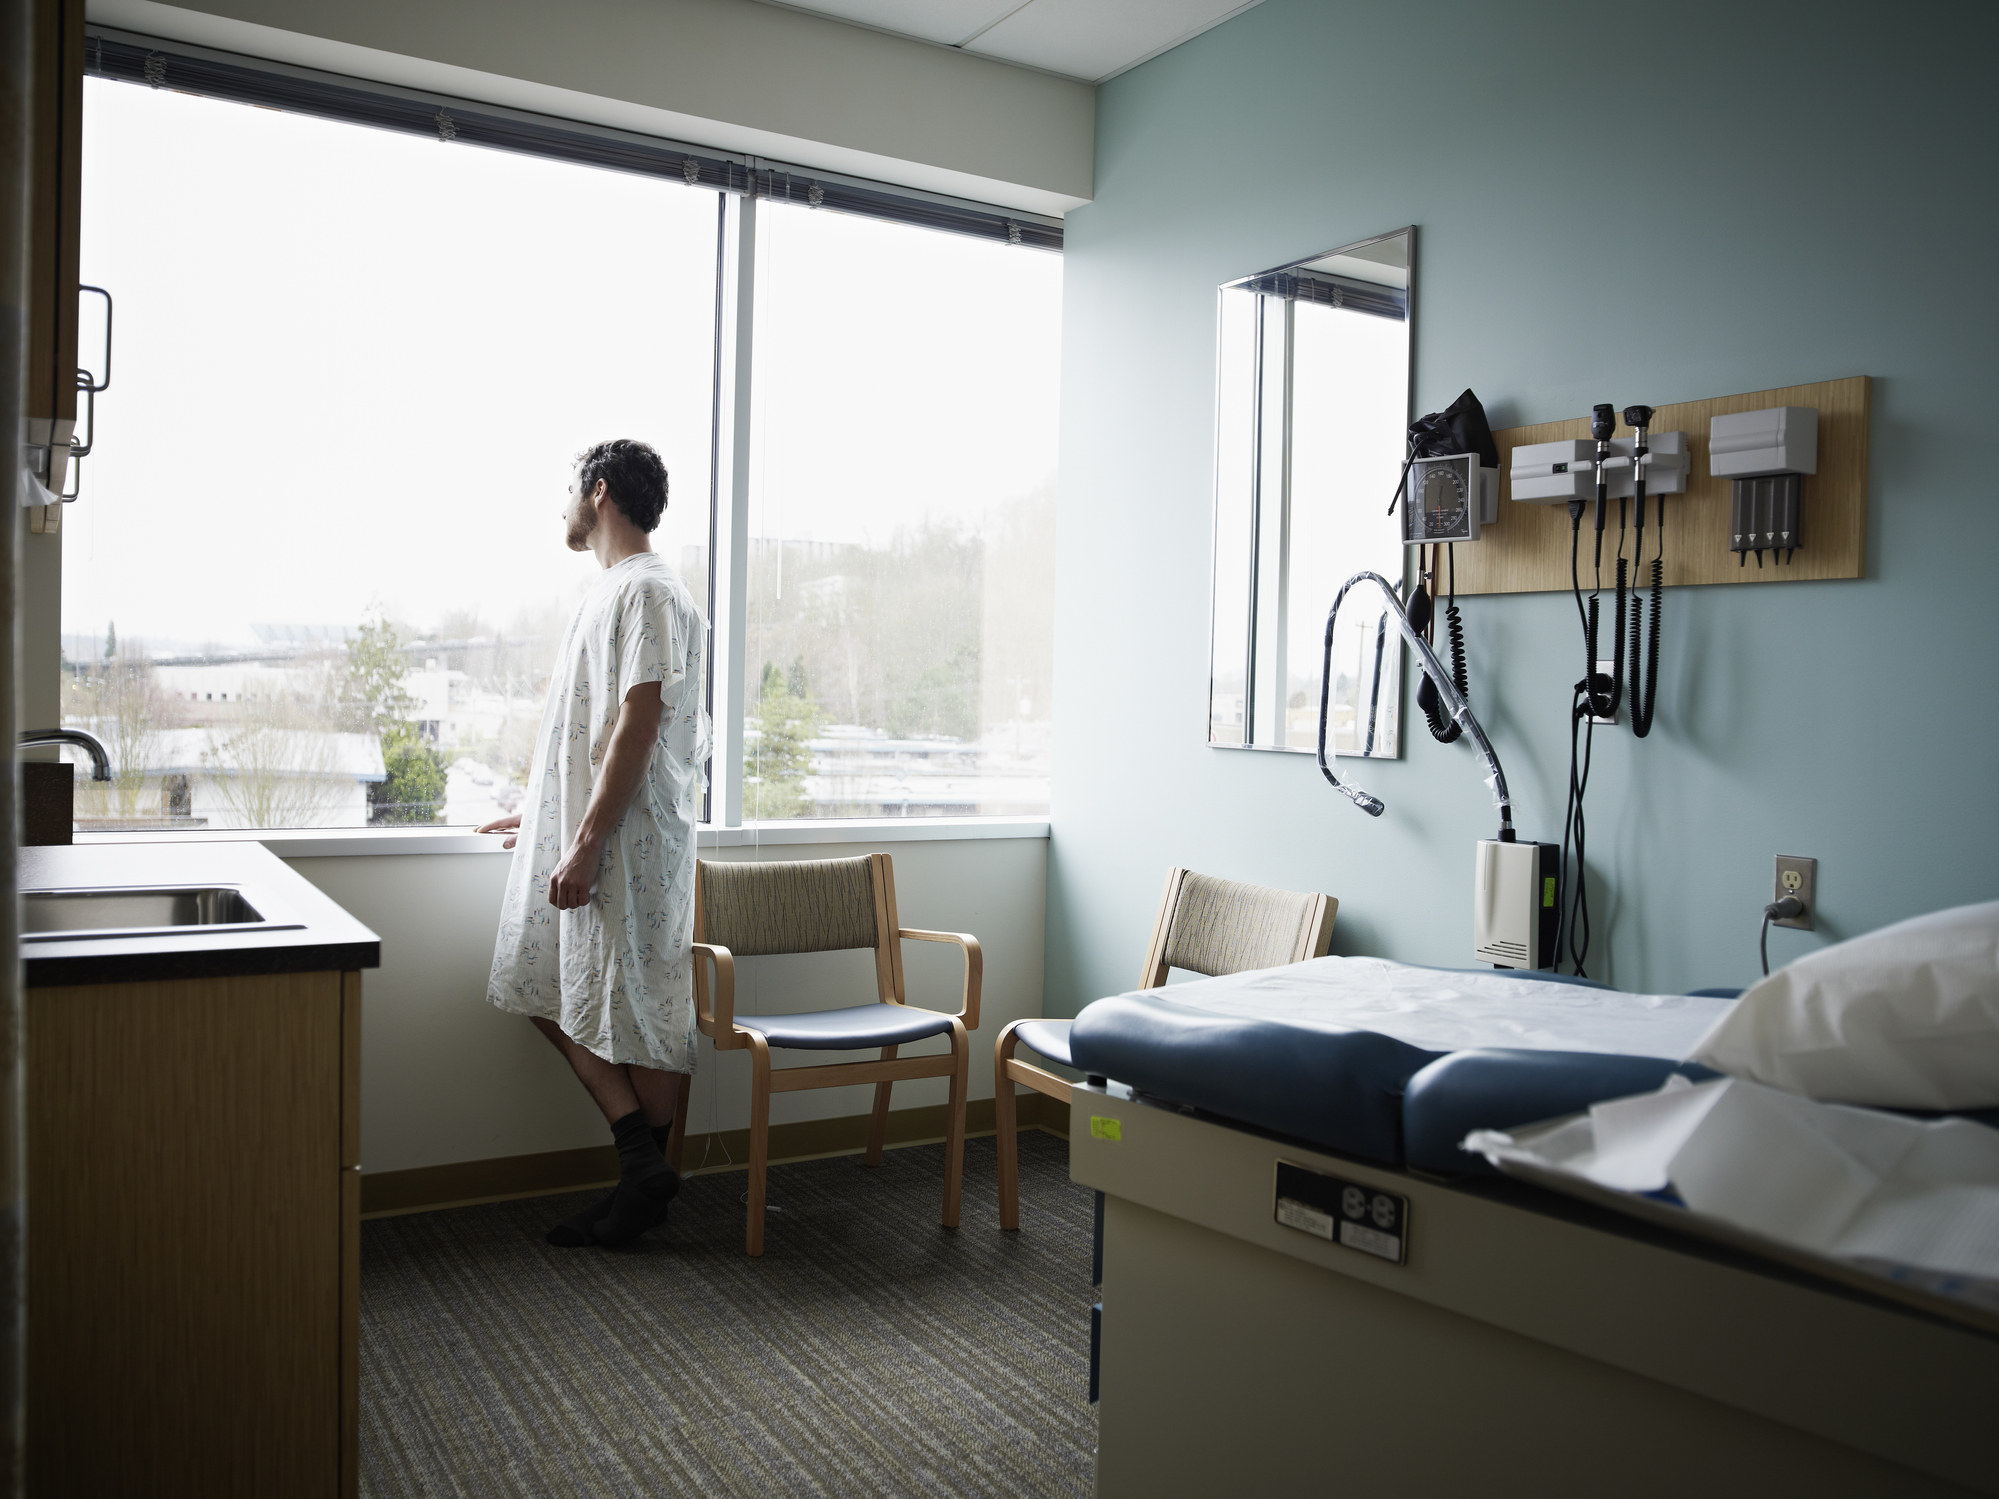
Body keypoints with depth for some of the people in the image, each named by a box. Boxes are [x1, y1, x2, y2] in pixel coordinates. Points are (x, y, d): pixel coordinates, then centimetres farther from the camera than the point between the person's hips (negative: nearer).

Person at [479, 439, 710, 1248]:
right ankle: (642, 1161, 15)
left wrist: (586, 845, -23)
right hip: (578, 835, 10)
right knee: (552, 994, 11)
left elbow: (638, 726, -21)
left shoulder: (648, 591, -13)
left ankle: (645, 1178, 12)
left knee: (639, 1014, -1)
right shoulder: (608, 591, 18)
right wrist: (546, 817, 31)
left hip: (629, 845, -10)